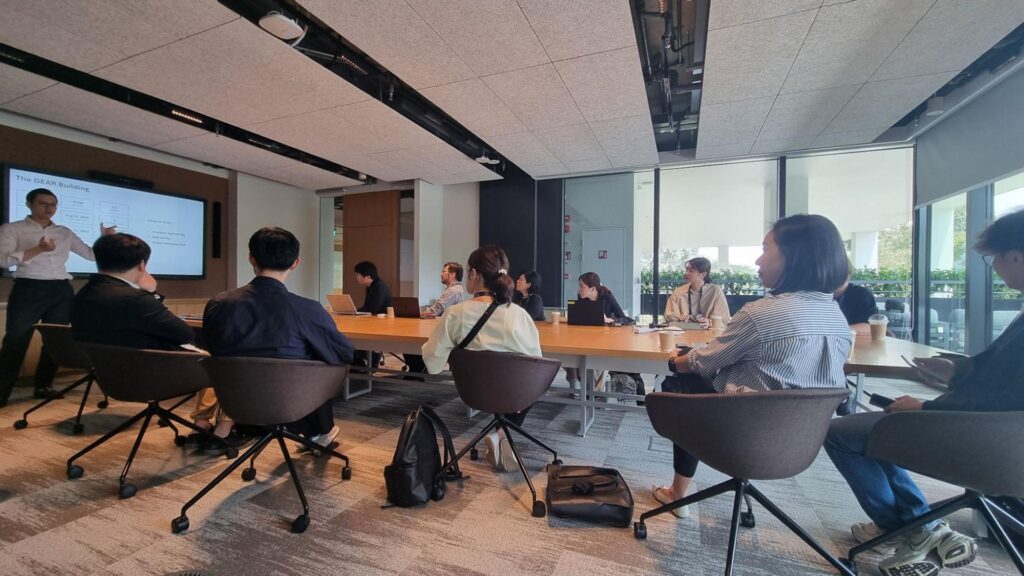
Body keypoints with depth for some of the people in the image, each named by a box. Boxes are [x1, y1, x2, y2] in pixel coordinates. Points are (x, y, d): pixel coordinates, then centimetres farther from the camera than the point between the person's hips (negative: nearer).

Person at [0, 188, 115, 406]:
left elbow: (91, 254, 15)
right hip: (29, 289, -4)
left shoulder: (65, 232, 14)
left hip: (62, 291, 4)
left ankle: (44, 386, 16)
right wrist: (38, 249, -23)